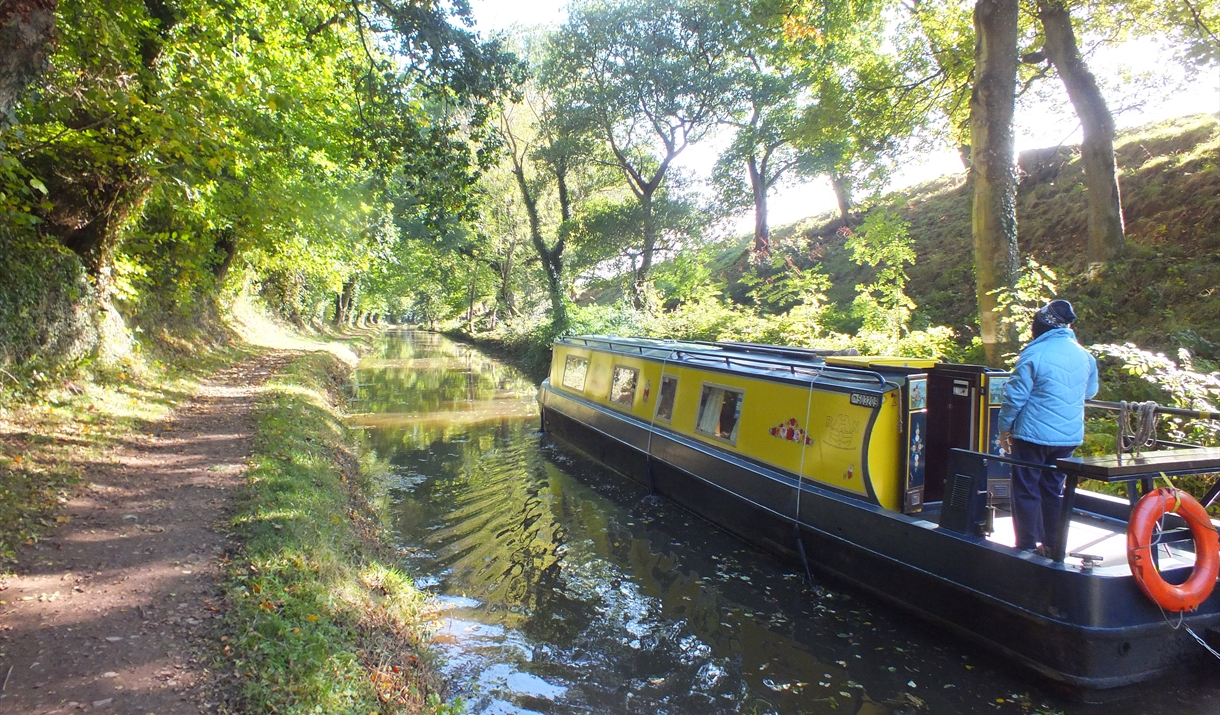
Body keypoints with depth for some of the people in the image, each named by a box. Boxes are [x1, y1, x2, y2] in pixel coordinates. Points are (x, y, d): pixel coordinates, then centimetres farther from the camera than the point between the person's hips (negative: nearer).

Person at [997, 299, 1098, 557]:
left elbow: (1015, 396, -14)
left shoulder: (1035, 354, -15)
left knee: (1026, 490, 4)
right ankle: (1052, 546, 21)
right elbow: (1090, 391, 20)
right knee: (1054, 490, 16)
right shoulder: (1084, 356, 4)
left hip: (1034, 434, -6)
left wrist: (1005, 427, -4)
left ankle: (1027, 547, 7)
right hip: (1070, 436, 6)